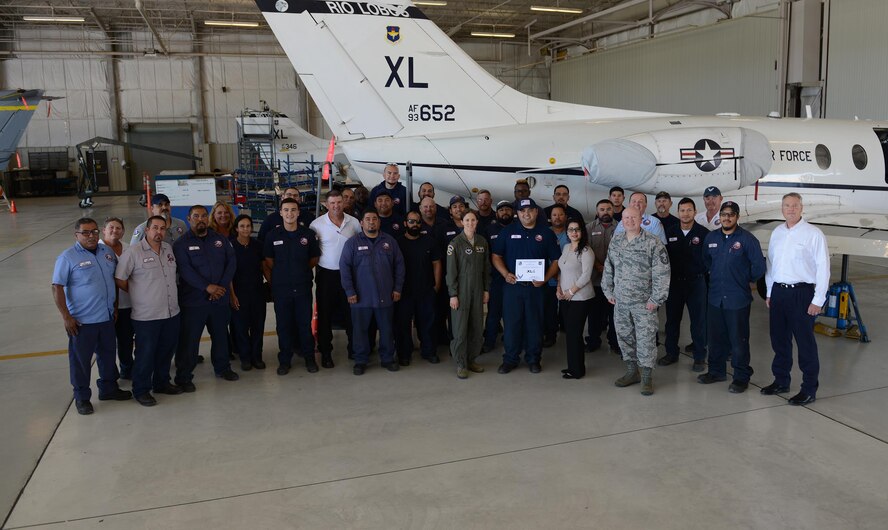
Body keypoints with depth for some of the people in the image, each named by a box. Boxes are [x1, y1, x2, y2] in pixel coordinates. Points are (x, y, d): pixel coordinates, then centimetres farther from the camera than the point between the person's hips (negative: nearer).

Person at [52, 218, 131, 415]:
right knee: (81, 360, 6)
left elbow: (115, 278, 17)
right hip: (82, 321, -6)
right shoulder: (67, 257, -12)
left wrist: (115, 305, 15)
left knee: (108, 355, 18)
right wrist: (66, 317, -16)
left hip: (107, 317, 6)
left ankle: (108, 388, 36)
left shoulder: (107, 252, 5)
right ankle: (82, 397, 21)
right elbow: (57, 288, -13)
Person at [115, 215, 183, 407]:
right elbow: (119, 280, -7)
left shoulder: (169, 249, 8)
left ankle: (161, 383, 35)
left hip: (172, 312, 6)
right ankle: (141, 390, 20)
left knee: (166, 351, 17)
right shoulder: (133, 252, -10)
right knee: (145, 355, 4)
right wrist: (138, 294, 3)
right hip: (146, 316, -6)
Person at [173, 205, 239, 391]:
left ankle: (222, 367, 33)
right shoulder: (181, 243, -4)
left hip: (220, 298, 4)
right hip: (193, 300, -4)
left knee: (221, 334, 16)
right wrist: (207, 287, -23)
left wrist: (222, 286, -11)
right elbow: (185, 269, -15)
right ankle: (184, 376, 10)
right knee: (189, 339, -1)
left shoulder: (221, 240, 8)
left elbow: (231, 262, 2)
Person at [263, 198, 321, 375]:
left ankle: (309, 357, 22)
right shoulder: (273, 235, 0)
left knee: (305, 323, 6)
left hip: (303, 287, 0)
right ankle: (284, 360, 20)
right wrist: (272, 281, -1)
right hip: (280, 289, 0)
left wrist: (301, 271, 8)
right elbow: (267, 263, 5)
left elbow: (314, 259, 10)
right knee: (283, 325, 7)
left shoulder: (309, 234, -1)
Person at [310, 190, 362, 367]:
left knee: (351, 312, 10)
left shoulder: (354, 222, -1)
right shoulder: (317, 224, -6)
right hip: (326, 274, -2)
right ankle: (325, 352, 17)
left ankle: (354, 348, 25)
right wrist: (313, 266, -3)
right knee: (325, 314, 6)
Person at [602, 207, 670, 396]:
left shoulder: (653, 242, -10)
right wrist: (608, 291, 11)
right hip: (620, 301, 5)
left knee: (646, 339, -2)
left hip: (644, 302, -5)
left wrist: (656, 299, -15)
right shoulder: (615, 241, 7)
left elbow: (661, 273, -13)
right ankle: (631, 372, 28)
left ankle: (647, 378, 10)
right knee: (624, 337, 13)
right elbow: (608, 268, 15)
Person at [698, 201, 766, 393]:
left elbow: (759, 266, -7)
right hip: (715, 297, 5)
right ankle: (716, 371, 28)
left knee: (739, 339, 1)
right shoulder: (711, 237, 6)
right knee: (716, 337, 14)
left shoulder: (747, 239, -10)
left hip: (738, 298, -5)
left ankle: (741, 377, 13)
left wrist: (746, 279, 5)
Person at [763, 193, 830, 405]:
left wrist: (818, 300, -12)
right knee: (779, 339, 14)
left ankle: (809, 389, 8)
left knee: (805, 342, -1)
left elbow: (823, 268, -10)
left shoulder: (813, 234, -8)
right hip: (778, 292, 6)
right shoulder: (776, 233, 10)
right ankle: (781, 381, 28)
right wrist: (769, 292, 14)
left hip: (801, 293, -6)